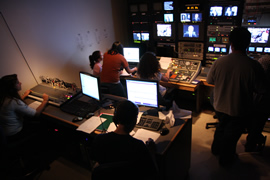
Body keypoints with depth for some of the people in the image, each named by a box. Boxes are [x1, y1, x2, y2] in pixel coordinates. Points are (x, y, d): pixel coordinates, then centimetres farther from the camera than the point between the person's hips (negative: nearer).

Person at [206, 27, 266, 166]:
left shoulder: (219, 62, -17)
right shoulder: (254, 66, -24)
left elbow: (209, 81, -3)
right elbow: (260, 90, -13)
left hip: (220, 107, 3)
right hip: (239, 111, -2)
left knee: (222, 126, 30)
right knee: (231, 134, 19)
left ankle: (216, 149, 51)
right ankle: (226, 159, 42)